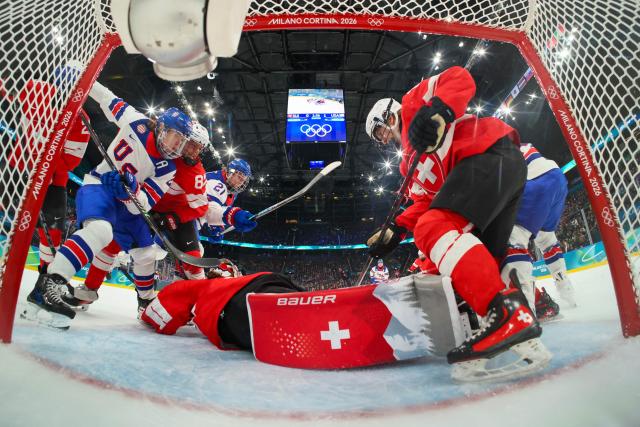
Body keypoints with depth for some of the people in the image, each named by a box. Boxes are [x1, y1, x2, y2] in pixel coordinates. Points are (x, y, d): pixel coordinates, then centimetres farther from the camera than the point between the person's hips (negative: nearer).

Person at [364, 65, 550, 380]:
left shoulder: (413, 102, 16)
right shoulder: (410, 160, 33)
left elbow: (459, 79, -1)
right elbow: (426, 202, 20)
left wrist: (437, 111, -21)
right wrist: (395, 232, 8)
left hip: (492, 154, -10)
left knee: (433, 230, -26)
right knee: (481, 264, 6)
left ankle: (508, 312, -37)